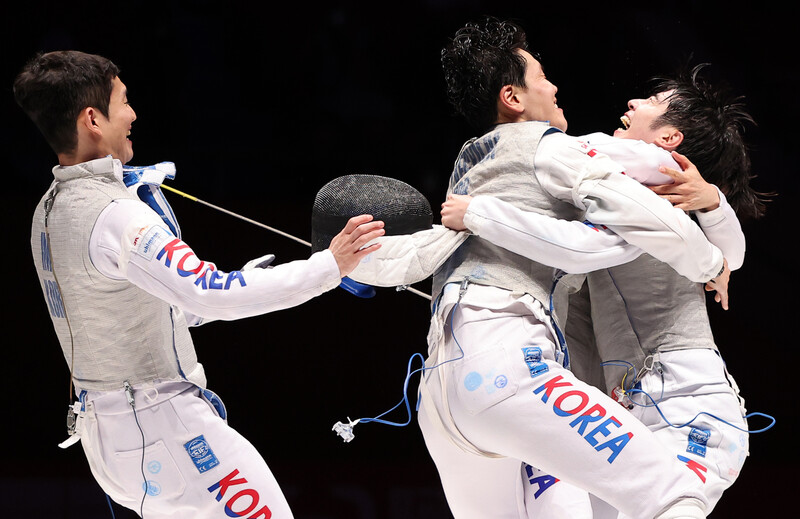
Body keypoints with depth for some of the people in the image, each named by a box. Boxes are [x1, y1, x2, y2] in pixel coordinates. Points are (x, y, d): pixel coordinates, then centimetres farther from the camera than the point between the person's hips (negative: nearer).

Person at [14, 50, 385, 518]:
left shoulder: (51, 211, 7)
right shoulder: (112, 216, -23)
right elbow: (211, 296, -31)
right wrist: (329, 267, -30)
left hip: (103, 425, 9)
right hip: (160, 427, -9)